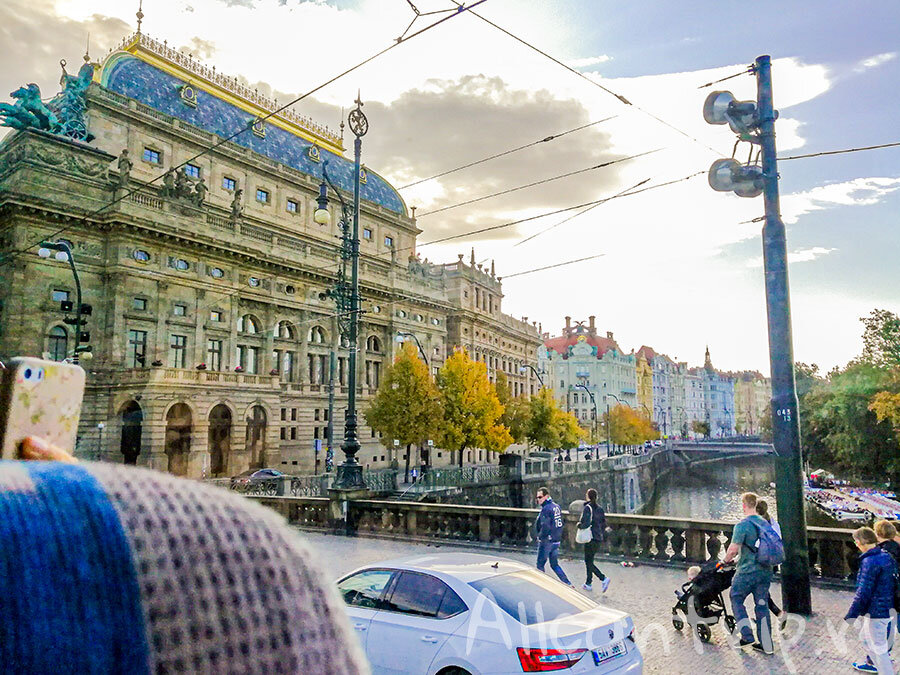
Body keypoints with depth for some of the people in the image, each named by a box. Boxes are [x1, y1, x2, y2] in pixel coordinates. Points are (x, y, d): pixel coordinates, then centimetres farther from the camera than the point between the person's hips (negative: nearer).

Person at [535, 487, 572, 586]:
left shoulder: (546, 508, -18)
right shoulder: (557, 506, 8)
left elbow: (545, 527, -24)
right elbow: (559, 524, 14)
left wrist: (540, 537, -10)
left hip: (547, 541, -8)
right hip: (557, 541, 8)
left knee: (540, 565, 7)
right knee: (555, 565, 16)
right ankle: (568, 583, 9)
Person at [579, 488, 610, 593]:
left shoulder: (588, 508, -13)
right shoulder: (599, 508, 9)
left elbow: (586, 523, -22)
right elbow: (604, 523, 11)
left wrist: (579, 525, -4)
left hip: (591, 538, -8)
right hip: (598, 538, 8)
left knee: (589, 562, -1)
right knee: (589, 560, 16)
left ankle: (603, 578, -14)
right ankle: (588, 583, 19)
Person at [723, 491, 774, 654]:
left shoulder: (742, 525, -15)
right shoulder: (765, 523, 7)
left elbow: (733, 549, -19)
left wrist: (726, 560, -1)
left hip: (747, 572, -6)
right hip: (766, 571, 7)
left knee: (736, 599, 10)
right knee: (762, 605, 12)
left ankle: (747, 637, 6)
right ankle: (766, 644, 15)